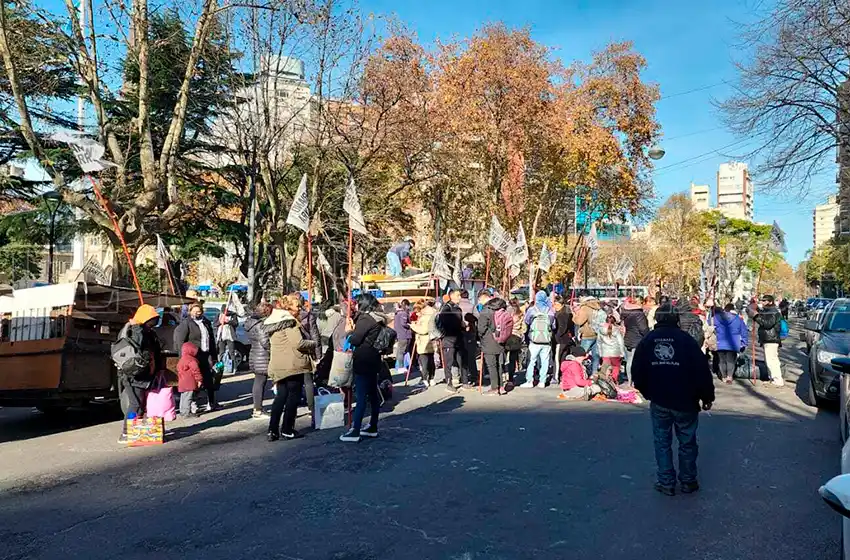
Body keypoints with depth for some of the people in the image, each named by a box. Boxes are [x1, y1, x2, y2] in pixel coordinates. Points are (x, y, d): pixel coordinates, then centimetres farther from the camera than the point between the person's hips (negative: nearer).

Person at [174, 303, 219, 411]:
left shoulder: (206, 323, 16)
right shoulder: (186, 324, -4)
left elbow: (211, 340, 19)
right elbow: (180, 341, -9)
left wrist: (213, 355, 15)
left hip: (206, 355, 6)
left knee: (209, 379, 11)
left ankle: (211, 403, 23)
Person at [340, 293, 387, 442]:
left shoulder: (365, 318, -14)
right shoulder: (377, 319, 13)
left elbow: (355, 340, -15)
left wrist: (349, 331, 3)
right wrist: (354, 328, 11)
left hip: (363, 362, -10)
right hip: (373, 360, 10)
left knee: (361, 396, -8)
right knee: (373, 395, 14)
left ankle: (354, 431, -4)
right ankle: (373, 428, 22)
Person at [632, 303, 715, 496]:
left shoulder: (647, 341, 0)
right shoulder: (686, 339, -9)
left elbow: (637, 372, 3)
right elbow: (702, 370, -9)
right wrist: (707, 397, 2)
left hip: (659, 403, 2)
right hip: (685, 402, -1)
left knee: (662, 443, 12)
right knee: (687, 443, 13)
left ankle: (666, 483, 15)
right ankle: (688, 482, 23)